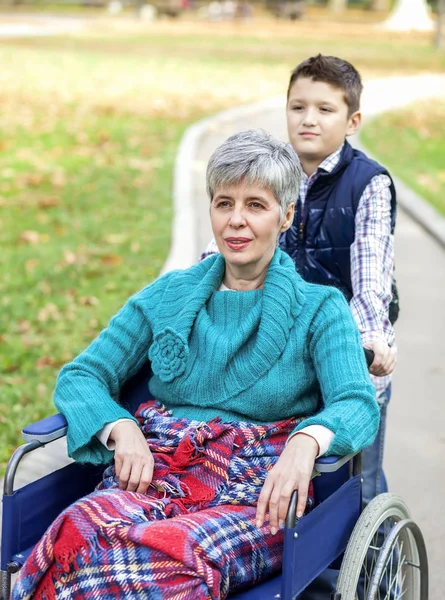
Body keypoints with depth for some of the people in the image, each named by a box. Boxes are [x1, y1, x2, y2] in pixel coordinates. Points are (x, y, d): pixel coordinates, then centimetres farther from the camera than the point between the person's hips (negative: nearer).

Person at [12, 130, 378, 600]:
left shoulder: (320, 309, 7)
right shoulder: (169, 295, 16)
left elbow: (358, 404, -8)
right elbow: (78, 377, 13)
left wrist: (306, 441, -32)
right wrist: (121, 428, -9)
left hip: (258, 496, -2)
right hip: (155, 472, 2)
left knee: (180, 557, -38)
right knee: (80, 534, -34)